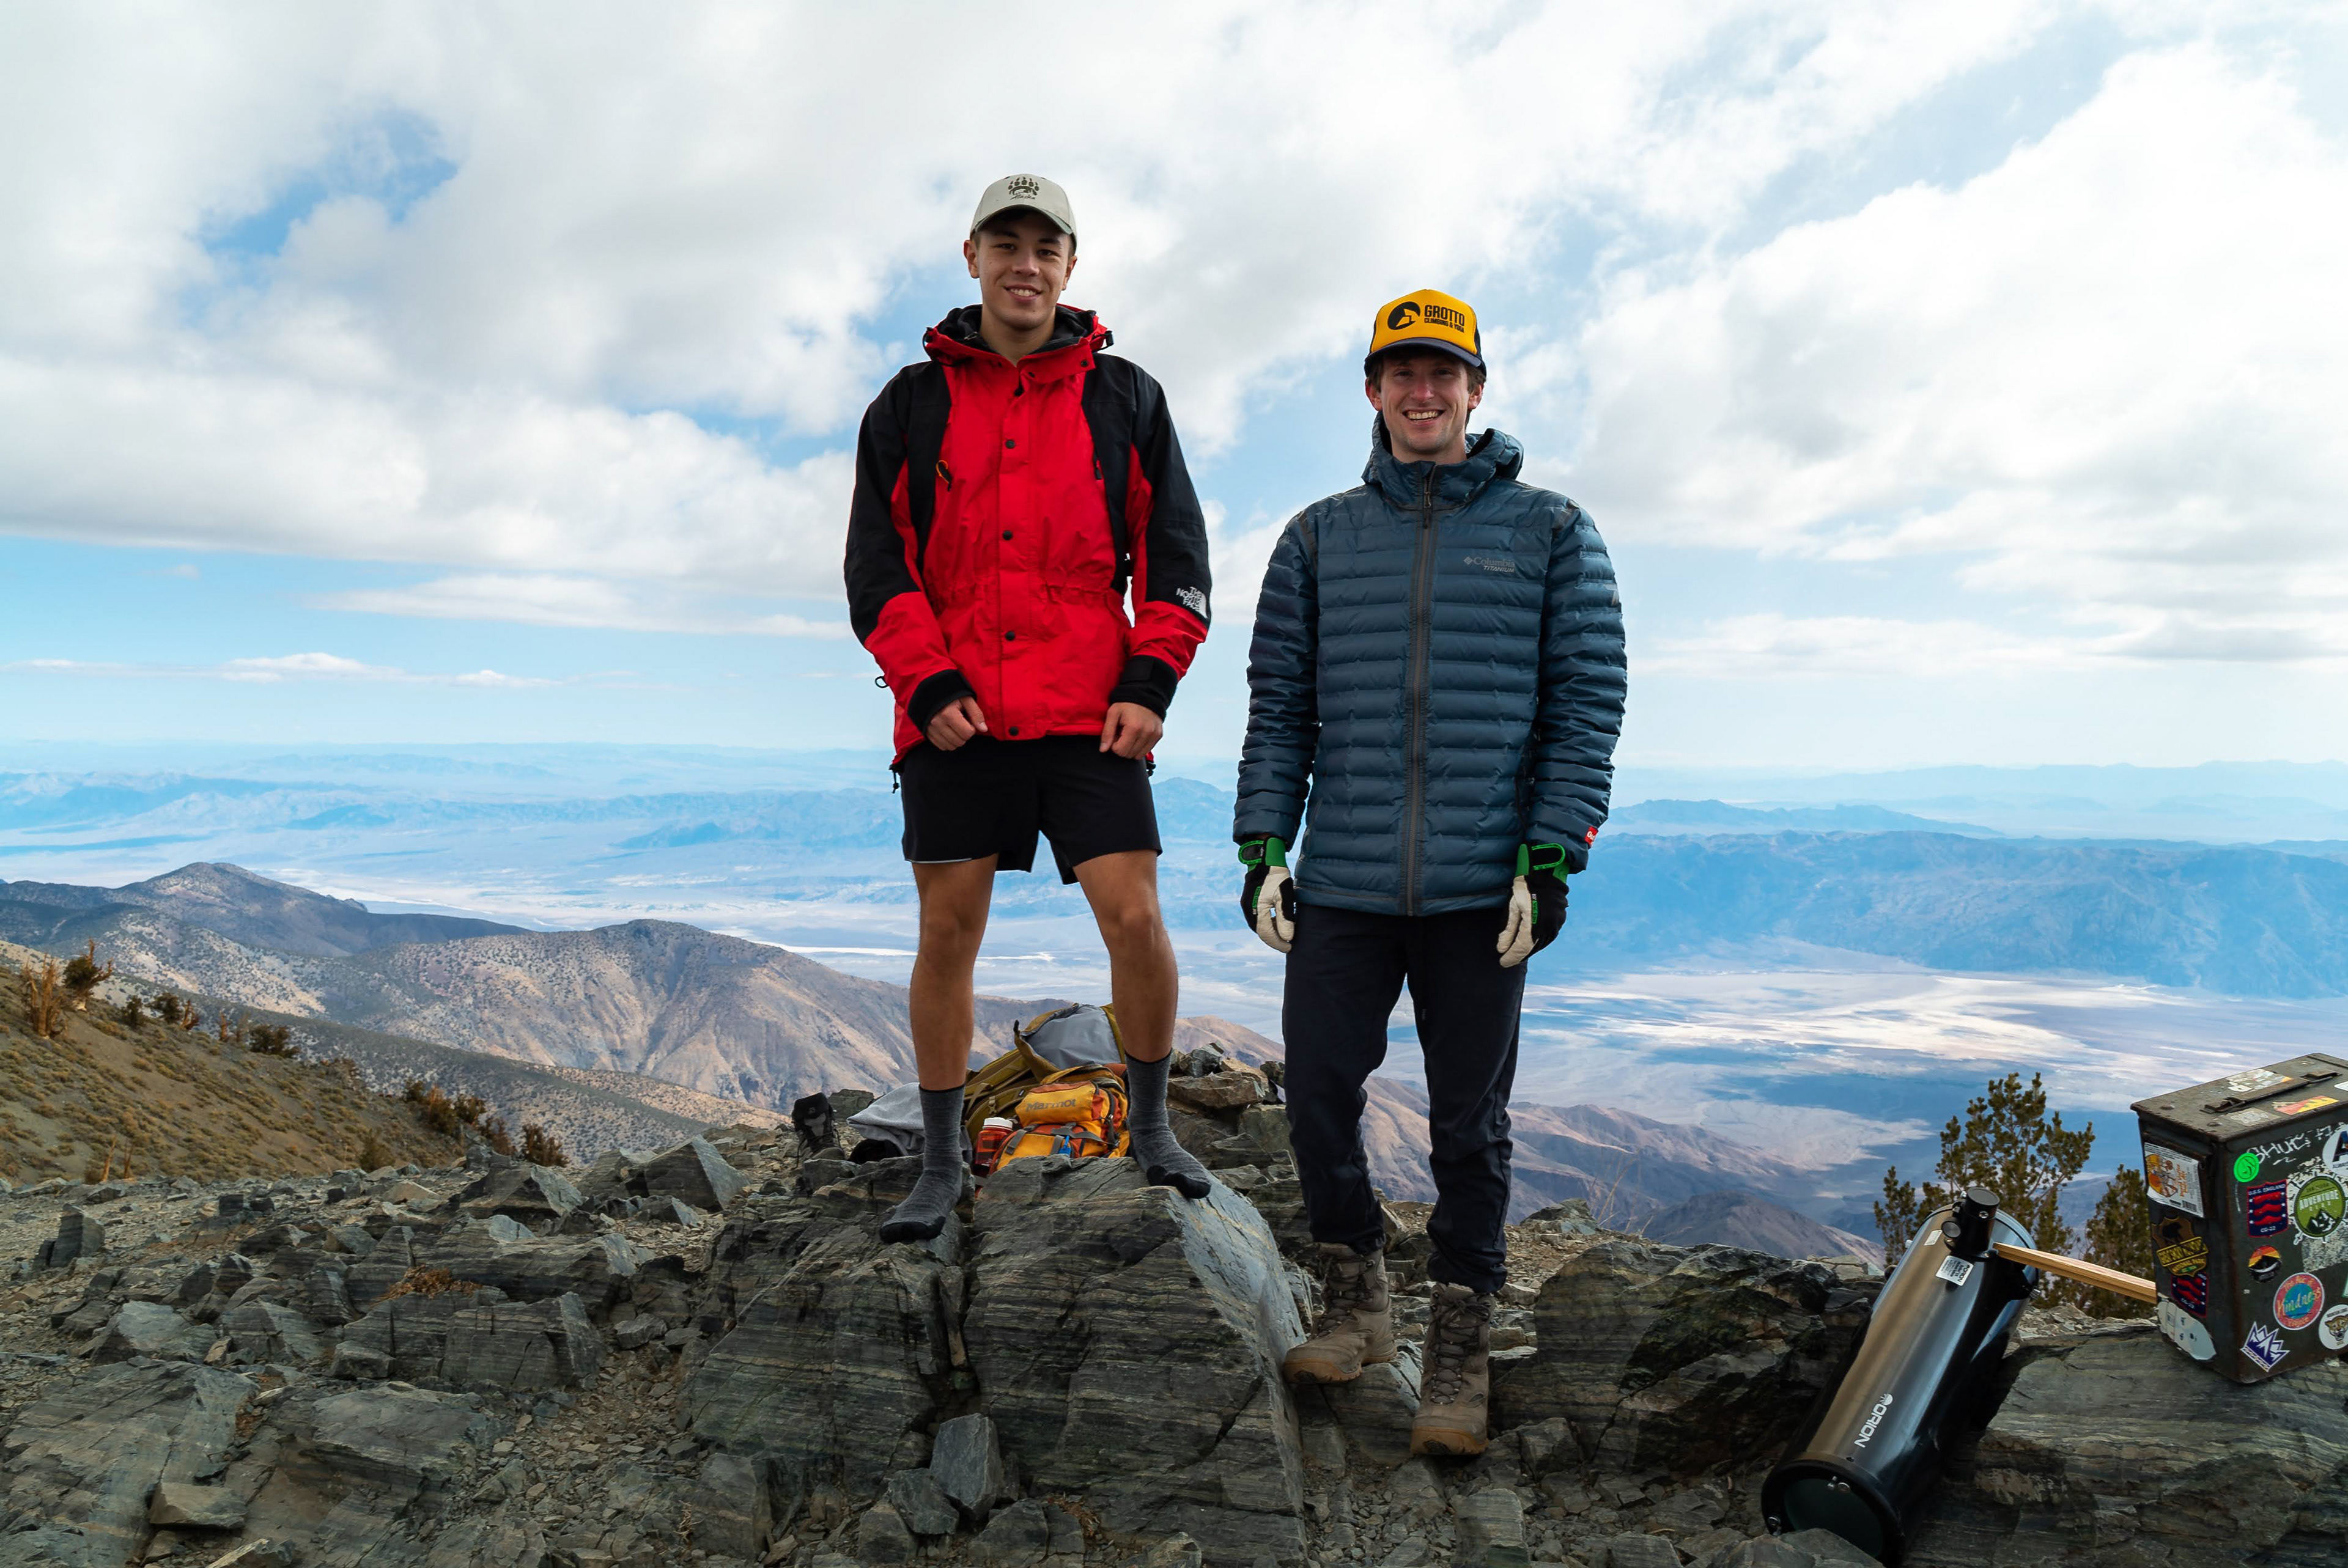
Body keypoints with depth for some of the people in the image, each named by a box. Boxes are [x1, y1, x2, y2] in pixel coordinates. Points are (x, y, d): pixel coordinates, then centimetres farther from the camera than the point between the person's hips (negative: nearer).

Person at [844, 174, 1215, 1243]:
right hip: (954, 719, 1)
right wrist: (928, 685, -6)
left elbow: (1175, 554, 8)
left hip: (1090, 715, 0)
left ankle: (1151, 1131, 16)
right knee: (947, 931, 3)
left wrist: (1150, 682, -4)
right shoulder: (911, 403, 11)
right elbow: (875, 564, 7)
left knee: (1134, 917, -7)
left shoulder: (1125, 396, 11)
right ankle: (942, 1163, 18)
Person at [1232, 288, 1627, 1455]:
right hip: (1339, 883, 2)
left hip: (1483, 887, -2)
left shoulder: (1550, 531, 7)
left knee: (1468, 1120, 6)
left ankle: (1459, 1348, 23)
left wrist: (1551, 858, -8)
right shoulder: (1319, 538, 12)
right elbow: (1278, 704, 10)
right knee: (1317, 1095, 4)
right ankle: (1355, 1301, 27)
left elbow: (1587, 702, 2)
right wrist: (1263, 846, 1)